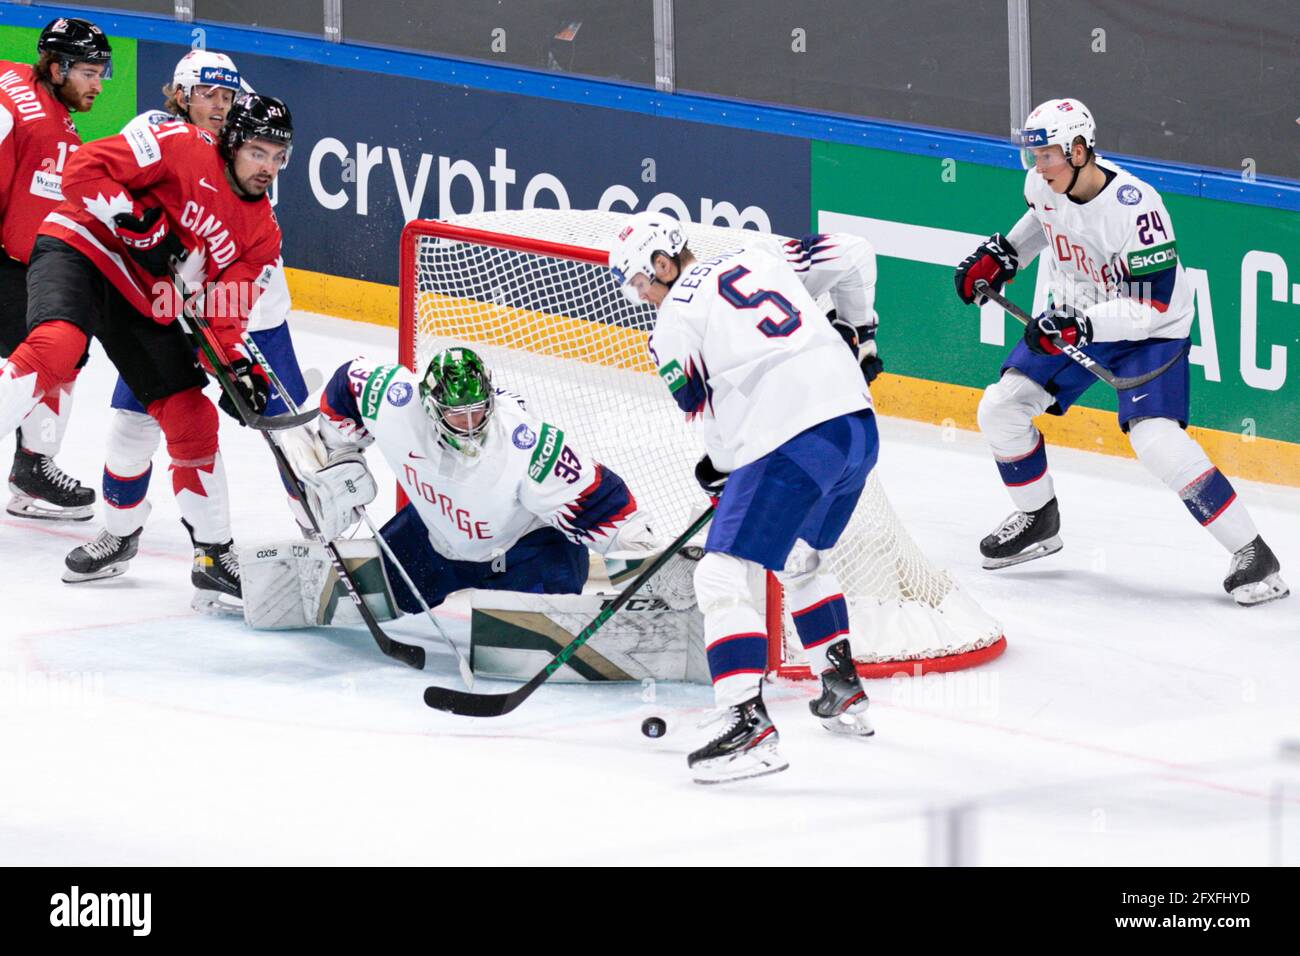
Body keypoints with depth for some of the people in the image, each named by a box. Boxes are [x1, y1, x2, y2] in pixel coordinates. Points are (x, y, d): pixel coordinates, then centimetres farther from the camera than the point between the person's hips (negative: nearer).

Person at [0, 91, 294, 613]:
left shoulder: (262, 234, 7)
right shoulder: (183, 148, -12)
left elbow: (225, 315, 6)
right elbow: (83, 170, -17)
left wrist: (239, 365, -14)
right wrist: (139, 223, -24)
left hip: (144, 304, 7)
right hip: (81, 249, -7)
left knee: (192, 417, 4)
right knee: (56, 346, -37)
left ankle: (215, 558, 14)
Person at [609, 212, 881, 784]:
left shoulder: (673, 320, 3)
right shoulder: (759, 260, 20)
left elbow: (710, 419, 1)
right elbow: (854, 256, 23)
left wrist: (721, 467, 21)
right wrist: (858, 329, 39)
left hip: (791, 445, -8)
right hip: (858, 425, 8)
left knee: (722, 577, -6)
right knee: (801, 560, 31)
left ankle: (748, 724, -18)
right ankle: (844, 694, 33)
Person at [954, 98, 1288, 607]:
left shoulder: (1134, 206, -33)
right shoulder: (1044, 185, -11)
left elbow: (1151, 304, -33)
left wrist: (1080, 326, -42)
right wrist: (999, 255, 8)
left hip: (1152, 332, -7)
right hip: (1076, 319, 8)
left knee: (1157, 440, -25)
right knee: (1000, 409, 1)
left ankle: (1253, 554, -17)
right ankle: (1038, 519, 25)